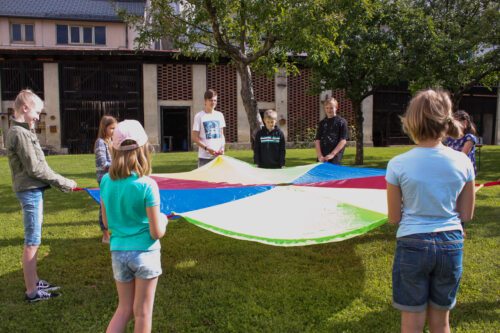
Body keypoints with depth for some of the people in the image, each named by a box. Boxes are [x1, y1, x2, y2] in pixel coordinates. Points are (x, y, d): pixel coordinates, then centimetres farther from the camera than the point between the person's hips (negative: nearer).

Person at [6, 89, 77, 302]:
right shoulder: (20, 133, -16)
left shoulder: (23, 131, 13)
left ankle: (34, 281, 29)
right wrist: (62, 182, -12)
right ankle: (32, 291, 6)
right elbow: (35, 168, -18)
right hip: (30, 191, -10)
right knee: (32, 241, -3)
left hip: (33, 190, 10)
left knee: (33, 240, 17)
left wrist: (59, 182, 10)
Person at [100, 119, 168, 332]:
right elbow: (157, 233, -15)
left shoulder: (106, 181, -4)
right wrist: (163, 219, 5)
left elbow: (107, 223, 7)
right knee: (142, 312, 13)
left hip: (118, 253, 4)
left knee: (124, 309, 21)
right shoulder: (147, 185, -18)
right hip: (144, 253, -4)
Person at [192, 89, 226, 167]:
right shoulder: (199, 116, -3)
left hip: (219, 155, 4)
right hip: (205, 156, -4)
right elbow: (194, 137, -4)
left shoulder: (219, 115, 10)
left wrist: (222, 147, -3)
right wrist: (207, 148, -15)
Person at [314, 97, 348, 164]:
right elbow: (317, 140, 8)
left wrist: (332, 154, -15)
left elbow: (343, 140, -6)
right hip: (322, 158, 4)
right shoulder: (322, 123, 14)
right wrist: (319, 155, -7)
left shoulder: (341, 122, 2)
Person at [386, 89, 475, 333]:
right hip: (451, 244, 3)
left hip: (413, 246, -3)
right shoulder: (463, 162, -5)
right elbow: (466, 215, 2)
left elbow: (394, 218, -5)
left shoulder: (398, 165, -13)